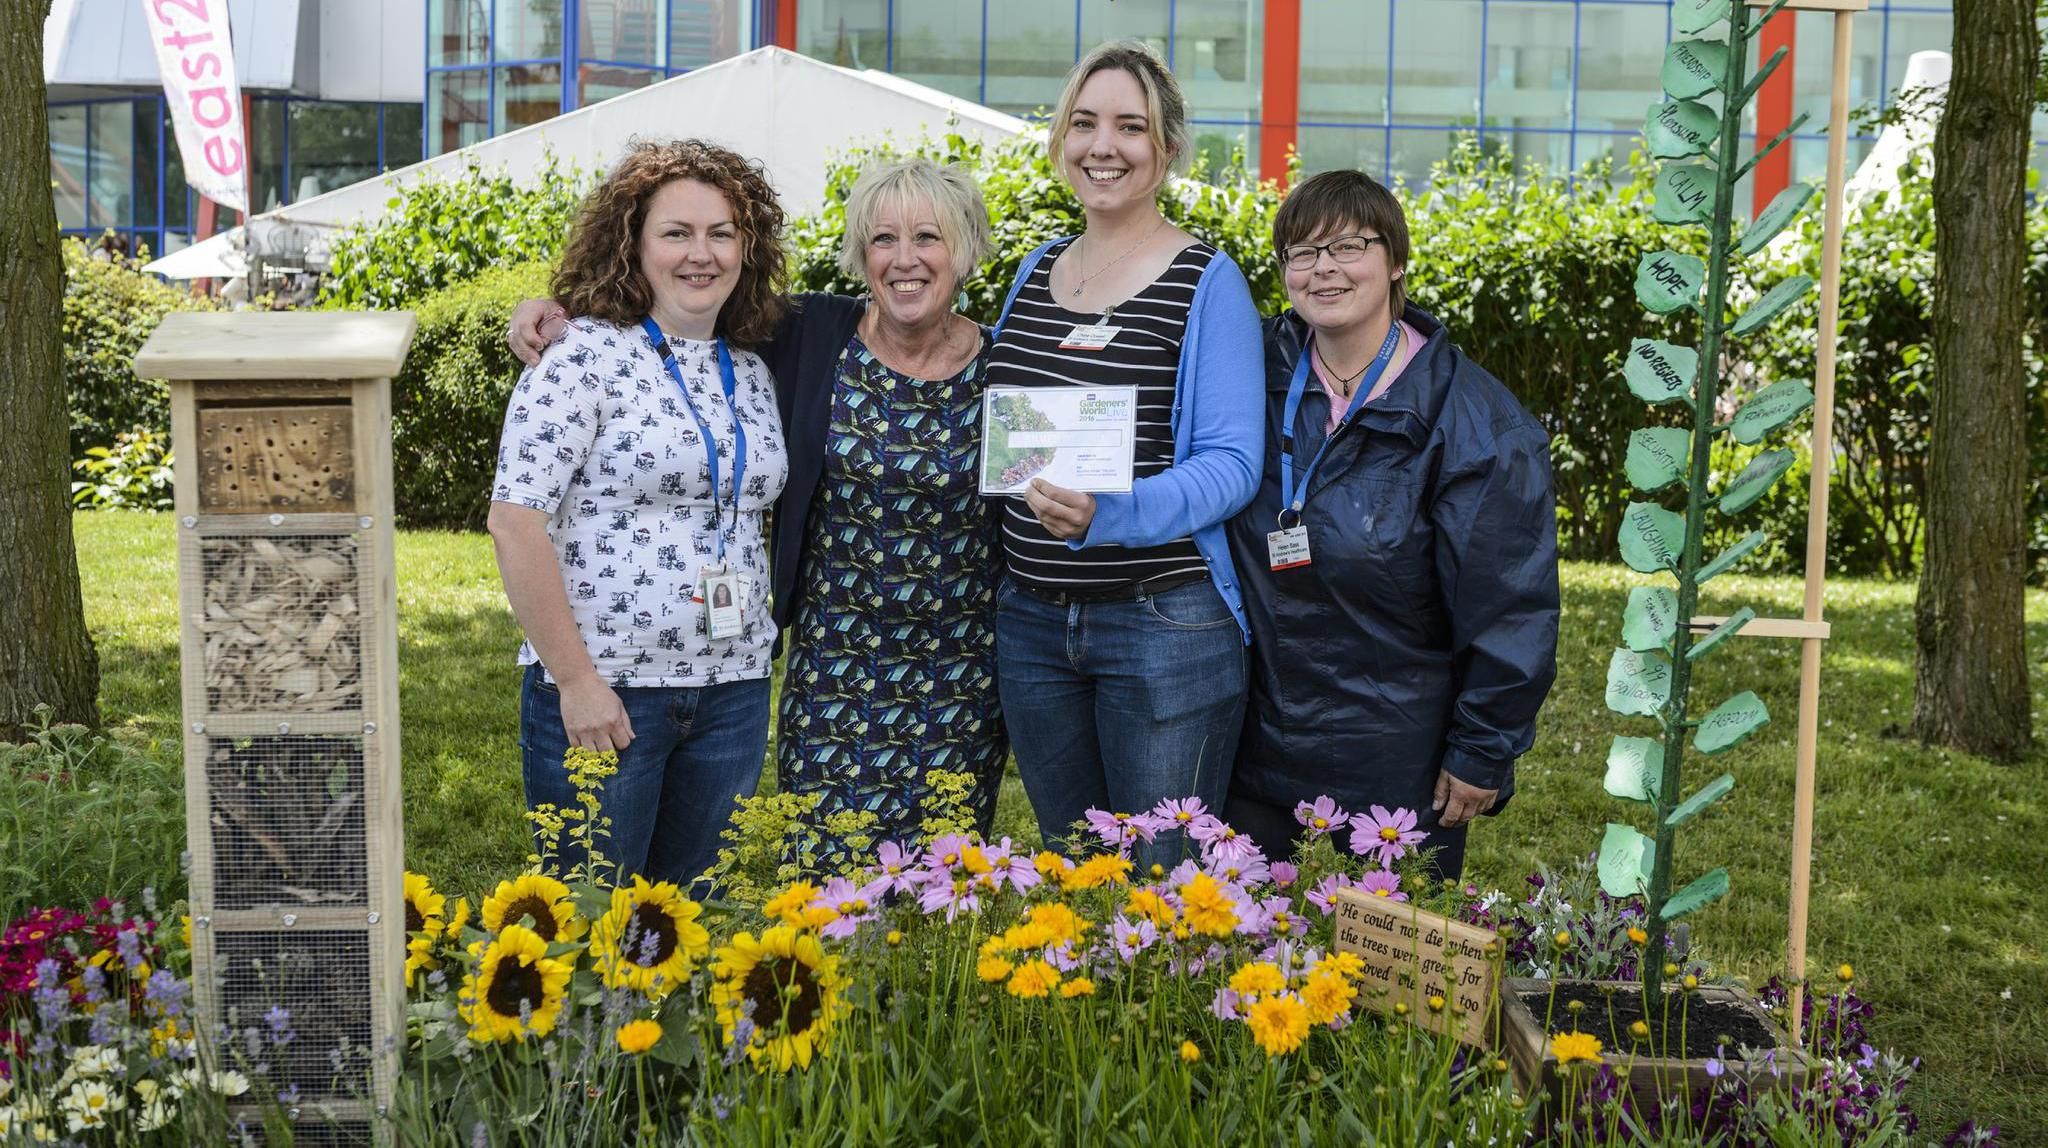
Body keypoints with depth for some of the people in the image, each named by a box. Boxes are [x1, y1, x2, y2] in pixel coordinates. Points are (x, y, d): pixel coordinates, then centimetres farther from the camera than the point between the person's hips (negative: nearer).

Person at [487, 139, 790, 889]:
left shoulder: (750, 372, 11)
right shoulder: (586, 357, -9)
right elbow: (515, 523, -14)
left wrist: (754, 658, 11)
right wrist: (575, 679, -16)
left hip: (732, 691, 6)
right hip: (602, 692, -6)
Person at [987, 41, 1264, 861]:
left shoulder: (1206, 283, -8)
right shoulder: (1036, 271, 10)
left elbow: (1231, 464, -14)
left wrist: (1112, 513, -29)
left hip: (1166, 623, -6)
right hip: (1030, 621, 6)